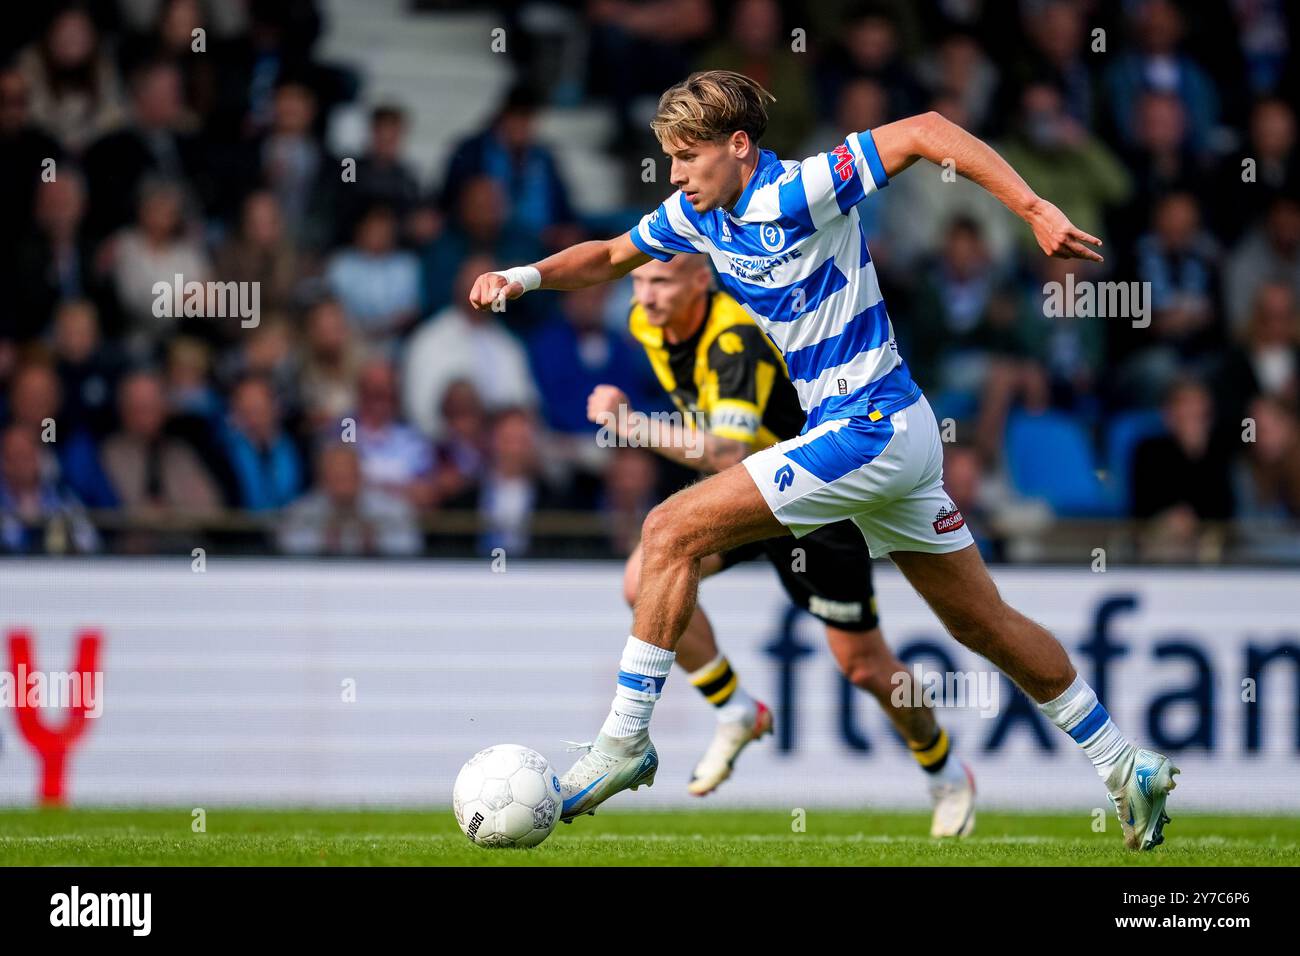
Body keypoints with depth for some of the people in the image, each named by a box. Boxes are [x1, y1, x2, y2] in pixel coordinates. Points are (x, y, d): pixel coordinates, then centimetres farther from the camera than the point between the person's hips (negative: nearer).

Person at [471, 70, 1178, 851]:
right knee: (985, 623, 14)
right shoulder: (697, 215, 7)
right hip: (893, 435, 9)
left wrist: (1037, 213, -29)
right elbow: (610, 256, 22)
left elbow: (927, 131, -23)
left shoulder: (797, 197, -18)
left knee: (674, 532, -12)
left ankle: (624, 741, -8)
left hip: (871, 428, -9)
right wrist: (527, 276, 3)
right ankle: (1129, 770, 21)